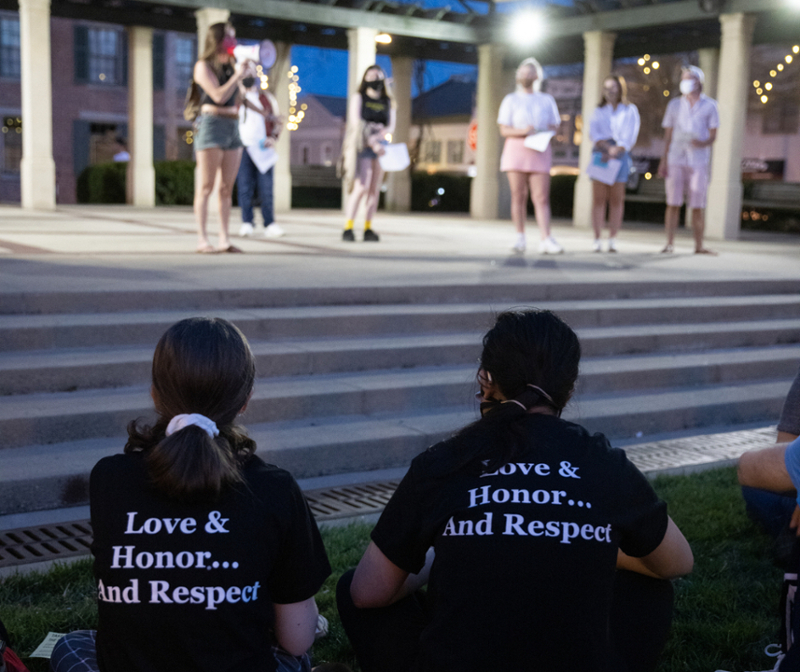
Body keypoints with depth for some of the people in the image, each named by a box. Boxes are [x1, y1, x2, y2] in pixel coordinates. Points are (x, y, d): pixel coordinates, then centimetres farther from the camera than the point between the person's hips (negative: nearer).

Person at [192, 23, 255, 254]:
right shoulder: (204, 66, -1)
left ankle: (224, 239, 4)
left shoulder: (231, 65, 19)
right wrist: (238, 75, -7)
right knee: (206, 186, -8)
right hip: (212, 124, -7)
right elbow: (219, 96, -14)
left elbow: (238, 99, 23)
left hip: (233, 126, 7)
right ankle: (202, 239, -8)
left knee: (227, 187, 3)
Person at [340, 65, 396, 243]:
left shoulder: (388, 102, 15)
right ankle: (348, 228, -13)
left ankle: (368, 228, 5)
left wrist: (380, 135, -15)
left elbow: (391, 126, 7)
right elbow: (356, 123, -8)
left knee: (375, 189, 1)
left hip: (380, 146, 4)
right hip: (361, 146, -4)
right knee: (361, 187, -16)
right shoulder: (358, 98, 4)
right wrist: (372, 143, -19)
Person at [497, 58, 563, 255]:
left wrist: (542, 131, -9)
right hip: (516, 150, 0)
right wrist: (522, 131, -16)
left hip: (540, 152, 0)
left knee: (541, 198, -8)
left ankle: (545, 240, -15)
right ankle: (520, 238, 5)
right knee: (519, 196, -2)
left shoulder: (547, 100, 16)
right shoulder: (511, 100, 11)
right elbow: (504, 130, 3)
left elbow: (555, 126, 13)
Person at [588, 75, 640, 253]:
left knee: (616, 199, -5)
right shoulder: (599, 111, 19)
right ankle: (597, 240, -8)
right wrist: (606, 146, -14)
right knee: (599, 198, -7)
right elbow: (593, 131, 4)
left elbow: (630, 135, 1)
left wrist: (615, 151, -13)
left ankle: (613, 240, -4)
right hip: (600, 153, 1)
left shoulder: (630, 110, 13)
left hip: (620, 154, -1)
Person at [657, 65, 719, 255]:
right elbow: (668, 135, 10)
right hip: (676, 160, 1)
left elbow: (713, 135, 4)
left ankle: (699, 246, 4)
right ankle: (670, 244, -1)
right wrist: (663, 161, 3)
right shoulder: (675, 105, 11)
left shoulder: (709, 106, 7)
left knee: (698, 206, -1)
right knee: (673, 203, -5)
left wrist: (704, 143, -19)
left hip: (698, 161, -1)